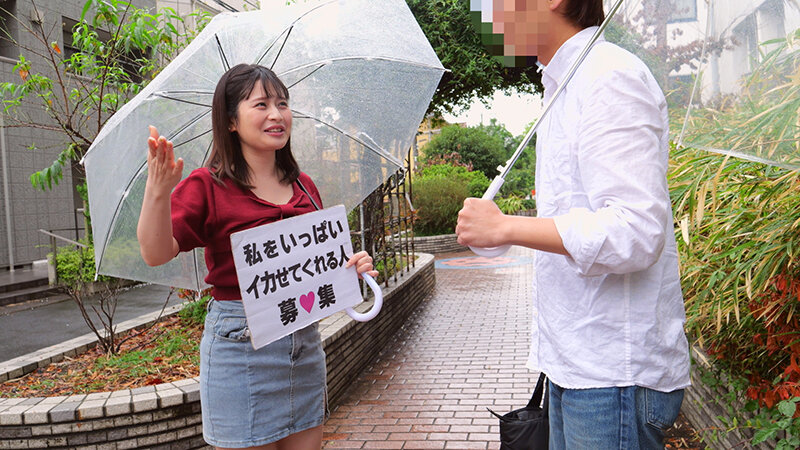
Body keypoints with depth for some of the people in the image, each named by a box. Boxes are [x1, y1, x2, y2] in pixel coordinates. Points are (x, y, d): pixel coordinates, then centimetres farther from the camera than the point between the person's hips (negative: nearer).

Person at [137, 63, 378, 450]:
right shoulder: (207, 186, -6)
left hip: (305, 342, 5)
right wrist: (158, 190, -33)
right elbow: (156, 254, -18)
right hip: (240, 344, -5)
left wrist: (352, 266, -2)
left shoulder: (304, 187, 10)